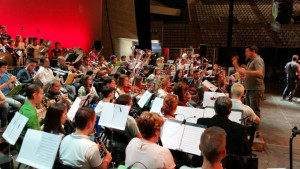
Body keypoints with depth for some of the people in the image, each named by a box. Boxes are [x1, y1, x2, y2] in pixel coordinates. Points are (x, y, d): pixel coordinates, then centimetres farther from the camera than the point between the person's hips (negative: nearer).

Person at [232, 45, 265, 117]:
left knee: (255, 110, -6)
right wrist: (235, 64, 13)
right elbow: (242, 72, 22)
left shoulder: (258, 60, -12)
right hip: (249, 89, 10)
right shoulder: (251, 61, 19)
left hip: (256, 89, -10)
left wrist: (246, 71, -27)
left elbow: (259, 73, -28)